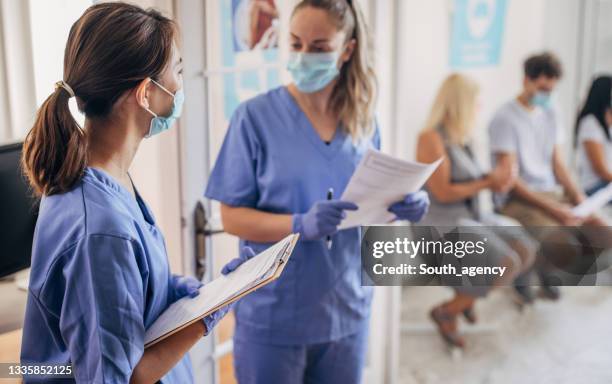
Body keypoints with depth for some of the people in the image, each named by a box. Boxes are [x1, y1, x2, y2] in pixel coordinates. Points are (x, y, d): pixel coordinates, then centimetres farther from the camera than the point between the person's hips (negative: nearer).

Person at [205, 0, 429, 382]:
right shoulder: (256, 116, -11)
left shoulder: (364, 121, 2)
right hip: (273, 317, -3)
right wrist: (301, 225, -27)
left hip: (347, 312, 4)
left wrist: (402, 208, -11)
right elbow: (232, 217, -10)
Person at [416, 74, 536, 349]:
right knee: (506, 263, -22)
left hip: (471, 215, 9)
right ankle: (447, 311, -3)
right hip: (443, 222, -9)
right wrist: (488, 182, -12)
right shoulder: (432, 138, -16)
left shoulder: (463, 136, 9)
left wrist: (496, 180, -5)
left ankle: (467, 294, 12)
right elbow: (443, 192, -18)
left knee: (525, 249, -4)